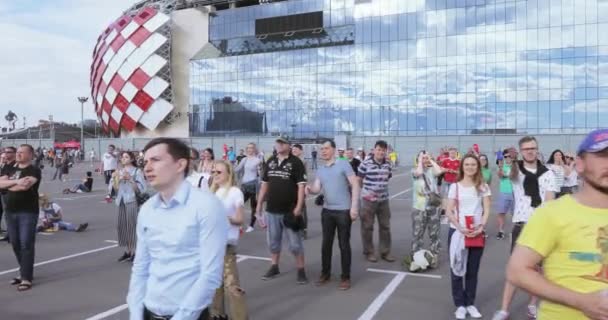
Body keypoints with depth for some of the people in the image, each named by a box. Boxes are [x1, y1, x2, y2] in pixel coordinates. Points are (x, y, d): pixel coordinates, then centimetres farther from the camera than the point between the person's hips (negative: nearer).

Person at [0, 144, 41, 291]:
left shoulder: (34, 170, -6)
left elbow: (25, 186, -22)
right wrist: (16, 182, -15)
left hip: (28, 212, -7)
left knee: (26, 244, -7)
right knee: (15, 244, 12)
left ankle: (26, 278, -4)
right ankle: (24, 272, 27)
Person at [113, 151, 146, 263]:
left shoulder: (137, 171, -6)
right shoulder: (119, 172, 12)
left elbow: (140, 189, -12)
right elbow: (116, 189, 14)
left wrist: (130, 179, -20)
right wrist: (114, 179, -1)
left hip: (132, 202, -6)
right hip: (121, 202, 6)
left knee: (132, 226, -6)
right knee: (122, 226, 8)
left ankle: (134, 252, 2)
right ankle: (127, 251, 19)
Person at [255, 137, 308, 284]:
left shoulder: (295, 162, -8)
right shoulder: (270, 162, 9)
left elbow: (301, 185, -12)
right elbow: (264, 184, 14)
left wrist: (299, 207, -19)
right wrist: (259, 204, 12)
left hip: (290, 210, -5)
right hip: (272, 209, 5)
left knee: (295, 243, 2)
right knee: (273, 241, 15)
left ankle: (301, 270, 13)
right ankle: (274, 267, 30)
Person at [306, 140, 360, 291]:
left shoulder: (343, 165, -7)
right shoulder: (320, 170, 10)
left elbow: (355, 185, -10)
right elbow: (316, 188, 2)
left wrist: (354, 206, -16)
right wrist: (309, 189, -22)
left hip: (343, 210, -5)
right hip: (327, 210, 5)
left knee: (344, 244, 3)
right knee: (326, 243, 12)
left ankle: (345, 277, 14)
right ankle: (325, 274, 26)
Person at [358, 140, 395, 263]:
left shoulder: (387, 165, 3)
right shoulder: (365, 164, -12)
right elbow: (359, 180, -3)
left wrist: (381, 188, 10)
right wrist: (366, 190, -1)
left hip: (384, 199, 5)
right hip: (369, 199, -5)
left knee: (385, 226, 10)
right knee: (367, 227, 4)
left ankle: (385, 252, 22)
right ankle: (369, 252, 18)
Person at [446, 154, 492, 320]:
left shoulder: (483, 187, 3)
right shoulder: (455, 186, 0)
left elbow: (487, 210, 1)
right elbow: (449, 211, -3)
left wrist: (481, 226, -15)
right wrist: (460, 227, -17)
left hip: (477, 233, 1)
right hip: (457, 232, -1)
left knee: (473, 270, 10)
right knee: (457, 268, 5)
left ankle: (470, 303, 23)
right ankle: (460, 304, 17)